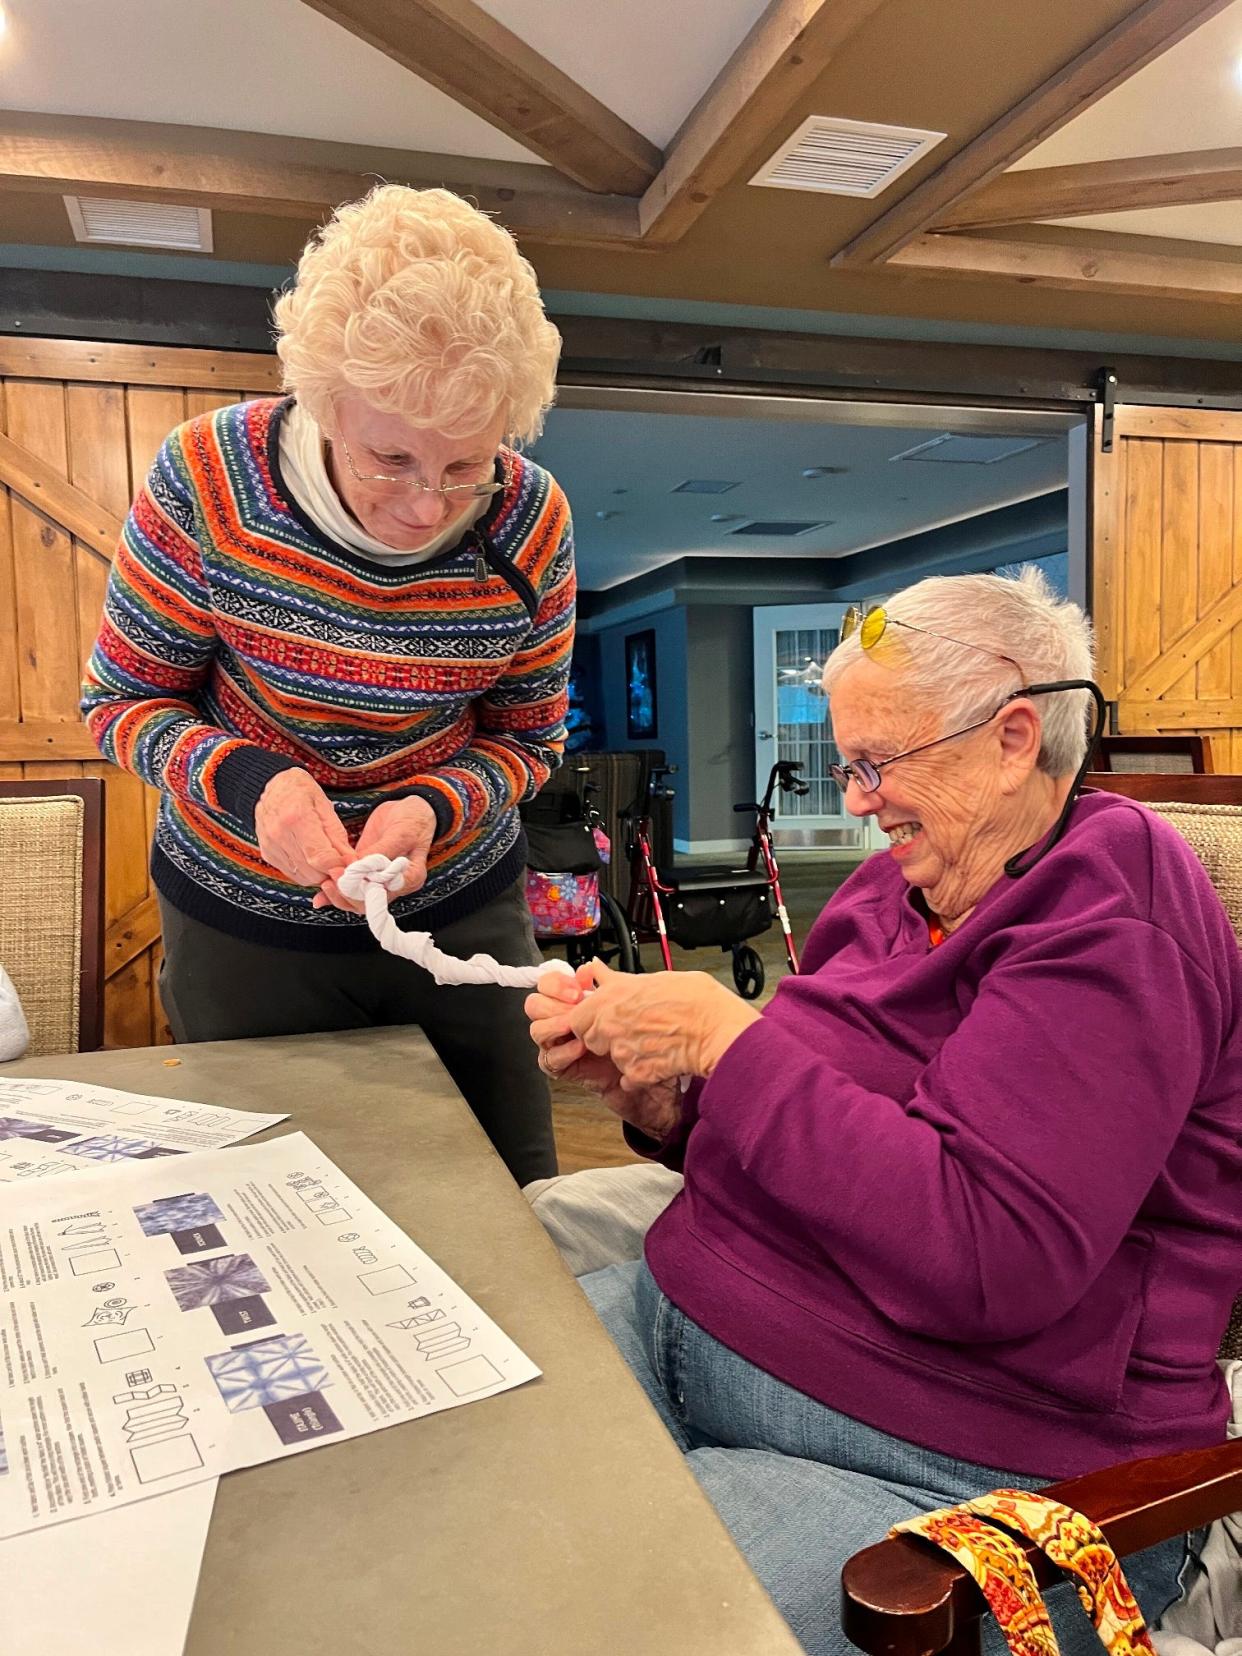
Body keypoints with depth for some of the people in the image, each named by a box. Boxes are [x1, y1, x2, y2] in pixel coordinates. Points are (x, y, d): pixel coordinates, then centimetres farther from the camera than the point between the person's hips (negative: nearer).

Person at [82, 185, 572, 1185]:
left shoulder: (531, 520, -15)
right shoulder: (209, 477, -19)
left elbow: (528, 738, -3)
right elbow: (122, 701, -8)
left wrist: (433, 809, -23)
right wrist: (247, 782, -28)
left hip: (462, 910, 1)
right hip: (242, 924, 0)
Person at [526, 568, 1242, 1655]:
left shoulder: (1112, 923, -15)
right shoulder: (894, 888, 9)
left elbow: (987, 1258, -27)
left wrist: (726, 1038, -22)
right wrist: (652, 1093, -7)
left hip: (965, 1474, -7)